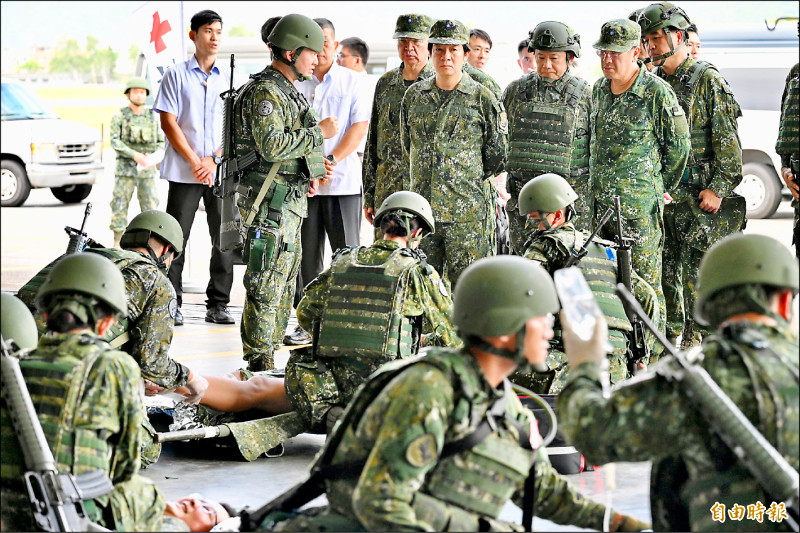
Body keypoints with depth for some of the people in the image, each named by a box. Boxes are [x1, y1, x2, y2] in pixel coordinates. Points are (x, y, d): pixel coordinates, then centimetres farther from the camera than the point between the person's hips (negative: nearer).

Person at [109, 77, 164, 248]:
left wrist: (153, 156, -10)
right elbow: (115, 142, -7)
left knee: (150, 206, 0)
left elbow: (161, 142, 11)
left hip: (147, 169, 2)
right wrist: (135, 155, -19)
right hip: (125, 168, -2)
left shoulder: (153, 116, 9)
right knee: (120, 204, -3)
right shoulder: (120, 116, 1)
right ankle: (117, 243, 4)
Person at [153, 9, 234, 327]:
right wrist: (194, 162, -10)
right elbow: (169, 123, -2)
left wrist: (215, 160, -8)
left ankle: (218, 305, 10)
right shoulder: (177, 76, 4)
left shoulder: (229, 80, 11)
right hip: (184, 172, -2)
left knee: (225, 239, 2)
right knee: (176, 239, -2)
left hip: (222, 172, 3)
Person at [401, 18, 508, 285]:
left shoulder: (482, 99, -3)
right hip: (422, 207, 4)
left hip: (468, 212, -4)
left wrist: (468, 184, 7)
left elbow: (497, 156, 2)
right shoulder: (414, 95, 9)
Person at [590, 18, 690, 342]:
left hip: (639, 207, -7)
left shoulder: (656, 92, -10)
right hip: (601, 204, 7)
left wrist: (659, 189, 4)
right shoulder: (599, 90, 11)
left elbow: (678, 146, -3)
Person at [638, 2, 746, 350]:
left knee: (697, 279, -6)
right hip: (659, 199, 6)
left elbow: (728, 140, -8)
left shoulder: (707, 79, -4)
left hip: (700, 202, -6)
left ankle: (697, 346, 0)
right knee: (664, 277, 8)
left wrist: (718, 188, -14)